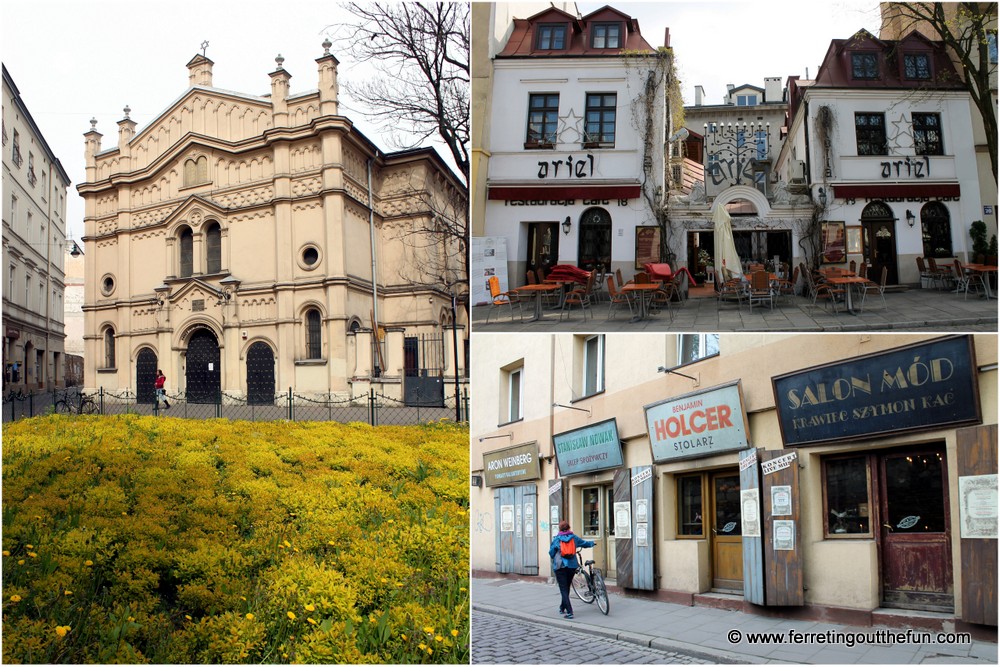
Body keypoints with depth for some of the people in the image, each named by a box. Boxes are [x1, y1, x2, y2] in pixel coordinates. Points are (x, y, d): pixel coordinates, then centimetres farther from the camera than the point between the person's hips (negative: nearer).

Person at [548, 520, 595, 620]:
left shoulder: (556, 539, -4)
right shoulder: (574, 537, 4)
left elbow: (551, 552, 1)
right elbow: (585, 543, 19)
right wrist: (592, 543, 41)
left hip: (560, 566, -4)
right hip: (572, 565, 4)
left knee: (563, 589, -3)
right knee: (567, 588, 19)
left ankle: (569, 612, -14)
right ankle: (562, 608, 33)